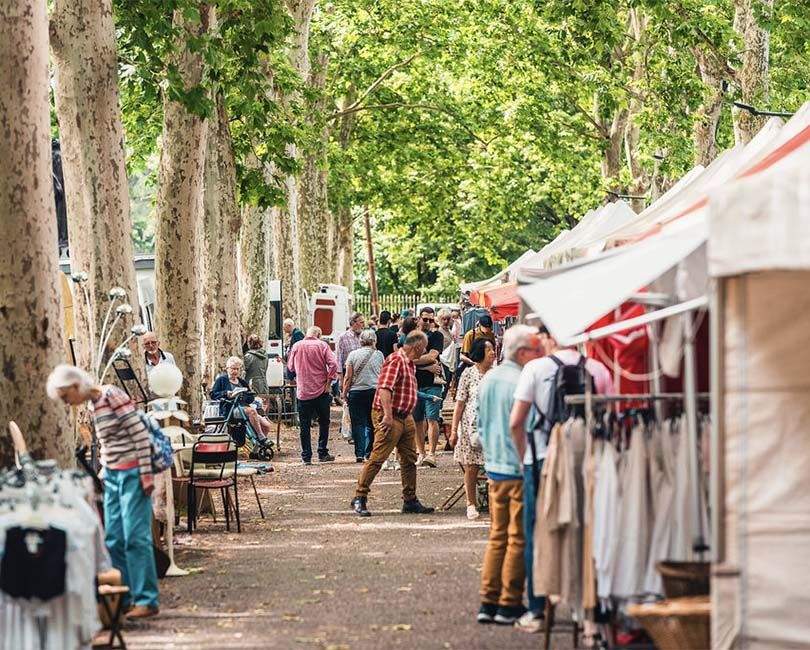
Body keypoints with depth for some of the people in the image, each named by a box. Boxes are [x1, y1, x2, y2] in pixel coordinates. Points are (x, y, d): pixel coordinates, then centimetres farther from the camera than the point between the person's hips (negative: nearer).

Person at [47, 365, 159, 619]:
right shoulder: (94, 405, 13)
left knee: (135, 536, -8)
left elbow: (140, 433, -16)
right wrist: (106, 471, 16)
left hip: (132, 474, -9)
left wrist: (146, 474, -18)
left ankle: (147, 600, -3)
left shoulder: (112, 395, -13)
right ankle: (122, 597, 15)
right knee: (113, 539, 8)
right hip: (112, 475, 9)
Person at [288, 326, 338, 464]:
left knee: (304, 425, 5)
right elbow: (333, 364, -13)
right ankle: (322, 454, 11)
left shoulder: (296, 346, 2)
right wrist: (328, 382, -7)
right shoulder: (322, 345, -4)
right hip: (321, 390, -1)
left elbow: (290, 366, 12)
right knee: (323, 422, 12)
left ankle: (306, 457, 4)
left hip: (303, 391, 1)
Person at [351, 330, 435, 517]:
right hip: (389, 418, -10)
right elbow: (384, 389, -25)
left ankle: (410, 501, 18)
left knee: (409, 459, 11)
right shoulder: (396, 360, -15)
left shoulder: (410, 364, 17)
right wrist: (388, 416, -30)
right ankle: (359, 498, -5)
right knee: (377, 458, -9)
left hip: (405, 418, 10)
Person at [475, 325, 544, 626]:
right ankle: (510, 604, 2)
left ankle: (488, 602, 12)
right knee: (518, 539, 0)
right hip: (520, 469, -8)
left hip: (494, 468, 8)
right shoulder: (522, 382, -17)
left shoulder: (487, 380, 9)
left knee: (497, 536, 13)